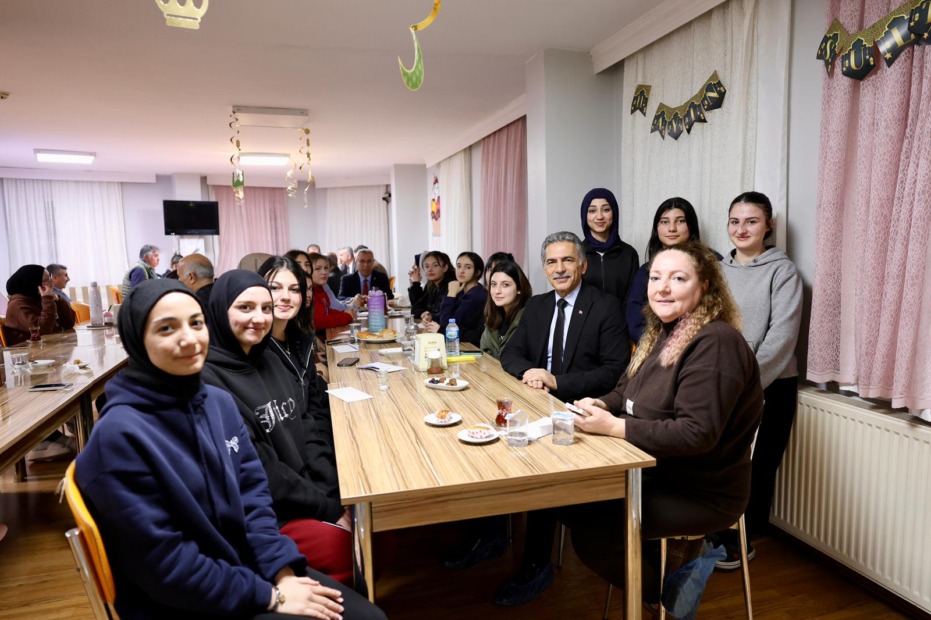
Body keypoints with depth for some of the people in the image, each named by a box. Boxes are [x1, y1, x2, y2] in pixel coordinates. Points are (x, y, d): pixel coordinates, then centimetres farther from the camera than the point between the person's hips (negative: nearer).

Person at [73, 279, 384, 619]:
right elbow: (163, 565, -20)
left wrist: (282, 571, -8)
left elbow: (252, 493, 4)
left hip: (249, 566, 6)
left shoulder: (219, 401, 0)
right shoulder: (120, 435, -22)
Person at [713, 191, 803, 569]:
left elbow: (781, 335, -13)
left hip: (770, 385, -3)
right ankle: (723, 534, 24)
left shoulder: (782, 270, -5)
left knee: (759, 465, 7)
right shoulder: (718, 270, 9)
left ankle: (745, 540, 23)